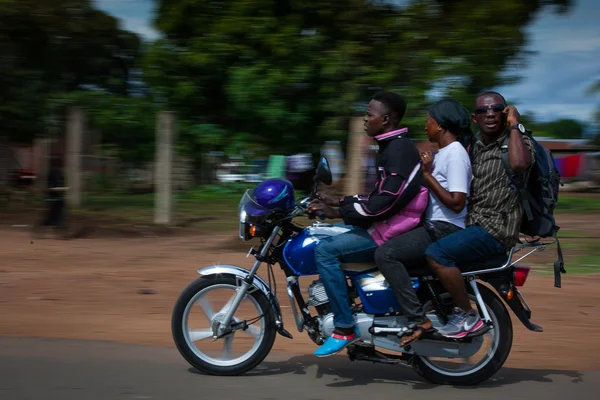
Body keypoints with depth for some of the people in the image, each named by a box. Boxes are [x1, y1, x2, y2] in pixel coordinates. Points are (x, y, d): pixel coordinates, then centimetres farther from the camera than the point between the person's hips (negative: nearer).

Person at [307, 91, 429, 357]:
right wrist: (340, 202, 12)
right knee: (325, 240, 17)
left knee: (325, 250, -22)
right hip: (384, 224, 11)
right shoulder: (391, 147, 16)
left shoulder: (398, 150, -17)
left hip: (393, 233, -11)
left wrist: (339, 212, -18)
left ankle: (344, 327, -17)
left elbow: (386, 202, -25)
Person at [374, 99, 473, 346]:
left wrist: (428, 175, -16)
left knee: (385, 253, -25)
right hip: (434, 227, 11)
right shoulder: (444, 153, 19)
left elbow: (456, 203, -22)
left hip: (444, 231, -11)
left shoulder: (455, 154, -13)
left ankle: (417, 320, -25)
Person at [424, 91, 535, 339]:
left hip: (496, 228, -9)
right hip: (473, 222, 9)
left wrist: (514, 124, -21)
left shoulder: (518, 140, -8)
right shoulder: (476, 143, 16)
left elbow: (519, 164, -34)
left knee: (436, 253, -26)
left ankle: (468, 316, -13)